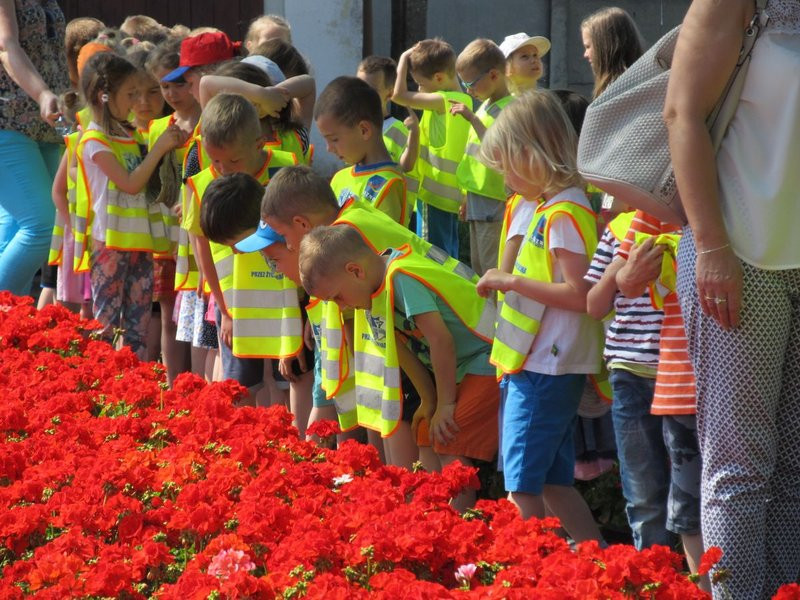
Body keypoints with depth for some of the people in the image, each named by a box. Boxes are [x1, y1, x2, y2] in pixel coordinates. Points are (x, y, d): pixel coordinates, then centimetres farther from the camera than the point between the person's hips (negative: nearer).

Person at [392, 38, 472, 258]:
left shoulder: (444, 101, -17)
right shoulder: (463, 100, 12)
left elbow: (399, 94, -17)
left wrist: (404, 59, -8)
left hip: (435, 195, -9)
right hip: (452, 196, 9)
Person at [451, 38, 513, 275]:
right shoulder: (484, 107, 13)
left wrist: (473, 119, -26)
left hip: (494, 201, -10)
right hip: (477, 201, 10)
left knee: (493, 270, -8)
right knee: (478, 267, 14)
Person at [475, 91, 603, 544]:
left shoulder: (564, 214, -16)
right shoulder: (551, 208, 15)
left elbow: (580, 294, -23)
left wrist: (513, 281, -18)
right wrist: (509, 282, 10)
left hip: (546, 367, -10)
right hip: (541, 365, 10)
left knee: (522, 483, -7)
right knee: (553, 481, 13)